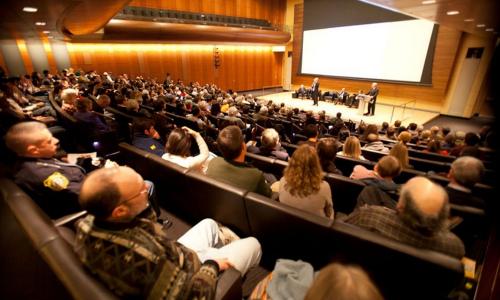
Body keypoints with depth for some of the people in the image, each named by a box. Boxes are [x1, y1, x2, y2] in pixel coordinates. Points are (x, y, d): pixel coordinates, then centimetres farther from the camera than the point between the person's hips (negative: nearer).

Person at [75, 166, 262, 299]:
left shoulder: (87, 223, -20)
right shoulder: (144, 258, -46)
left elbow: (146, 223, -1)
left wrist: (142, 202, -17)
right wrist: (212, 265, -15)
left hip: (169, 260, 7)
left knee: (209, 224, 25)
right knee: (252, 244, 11)